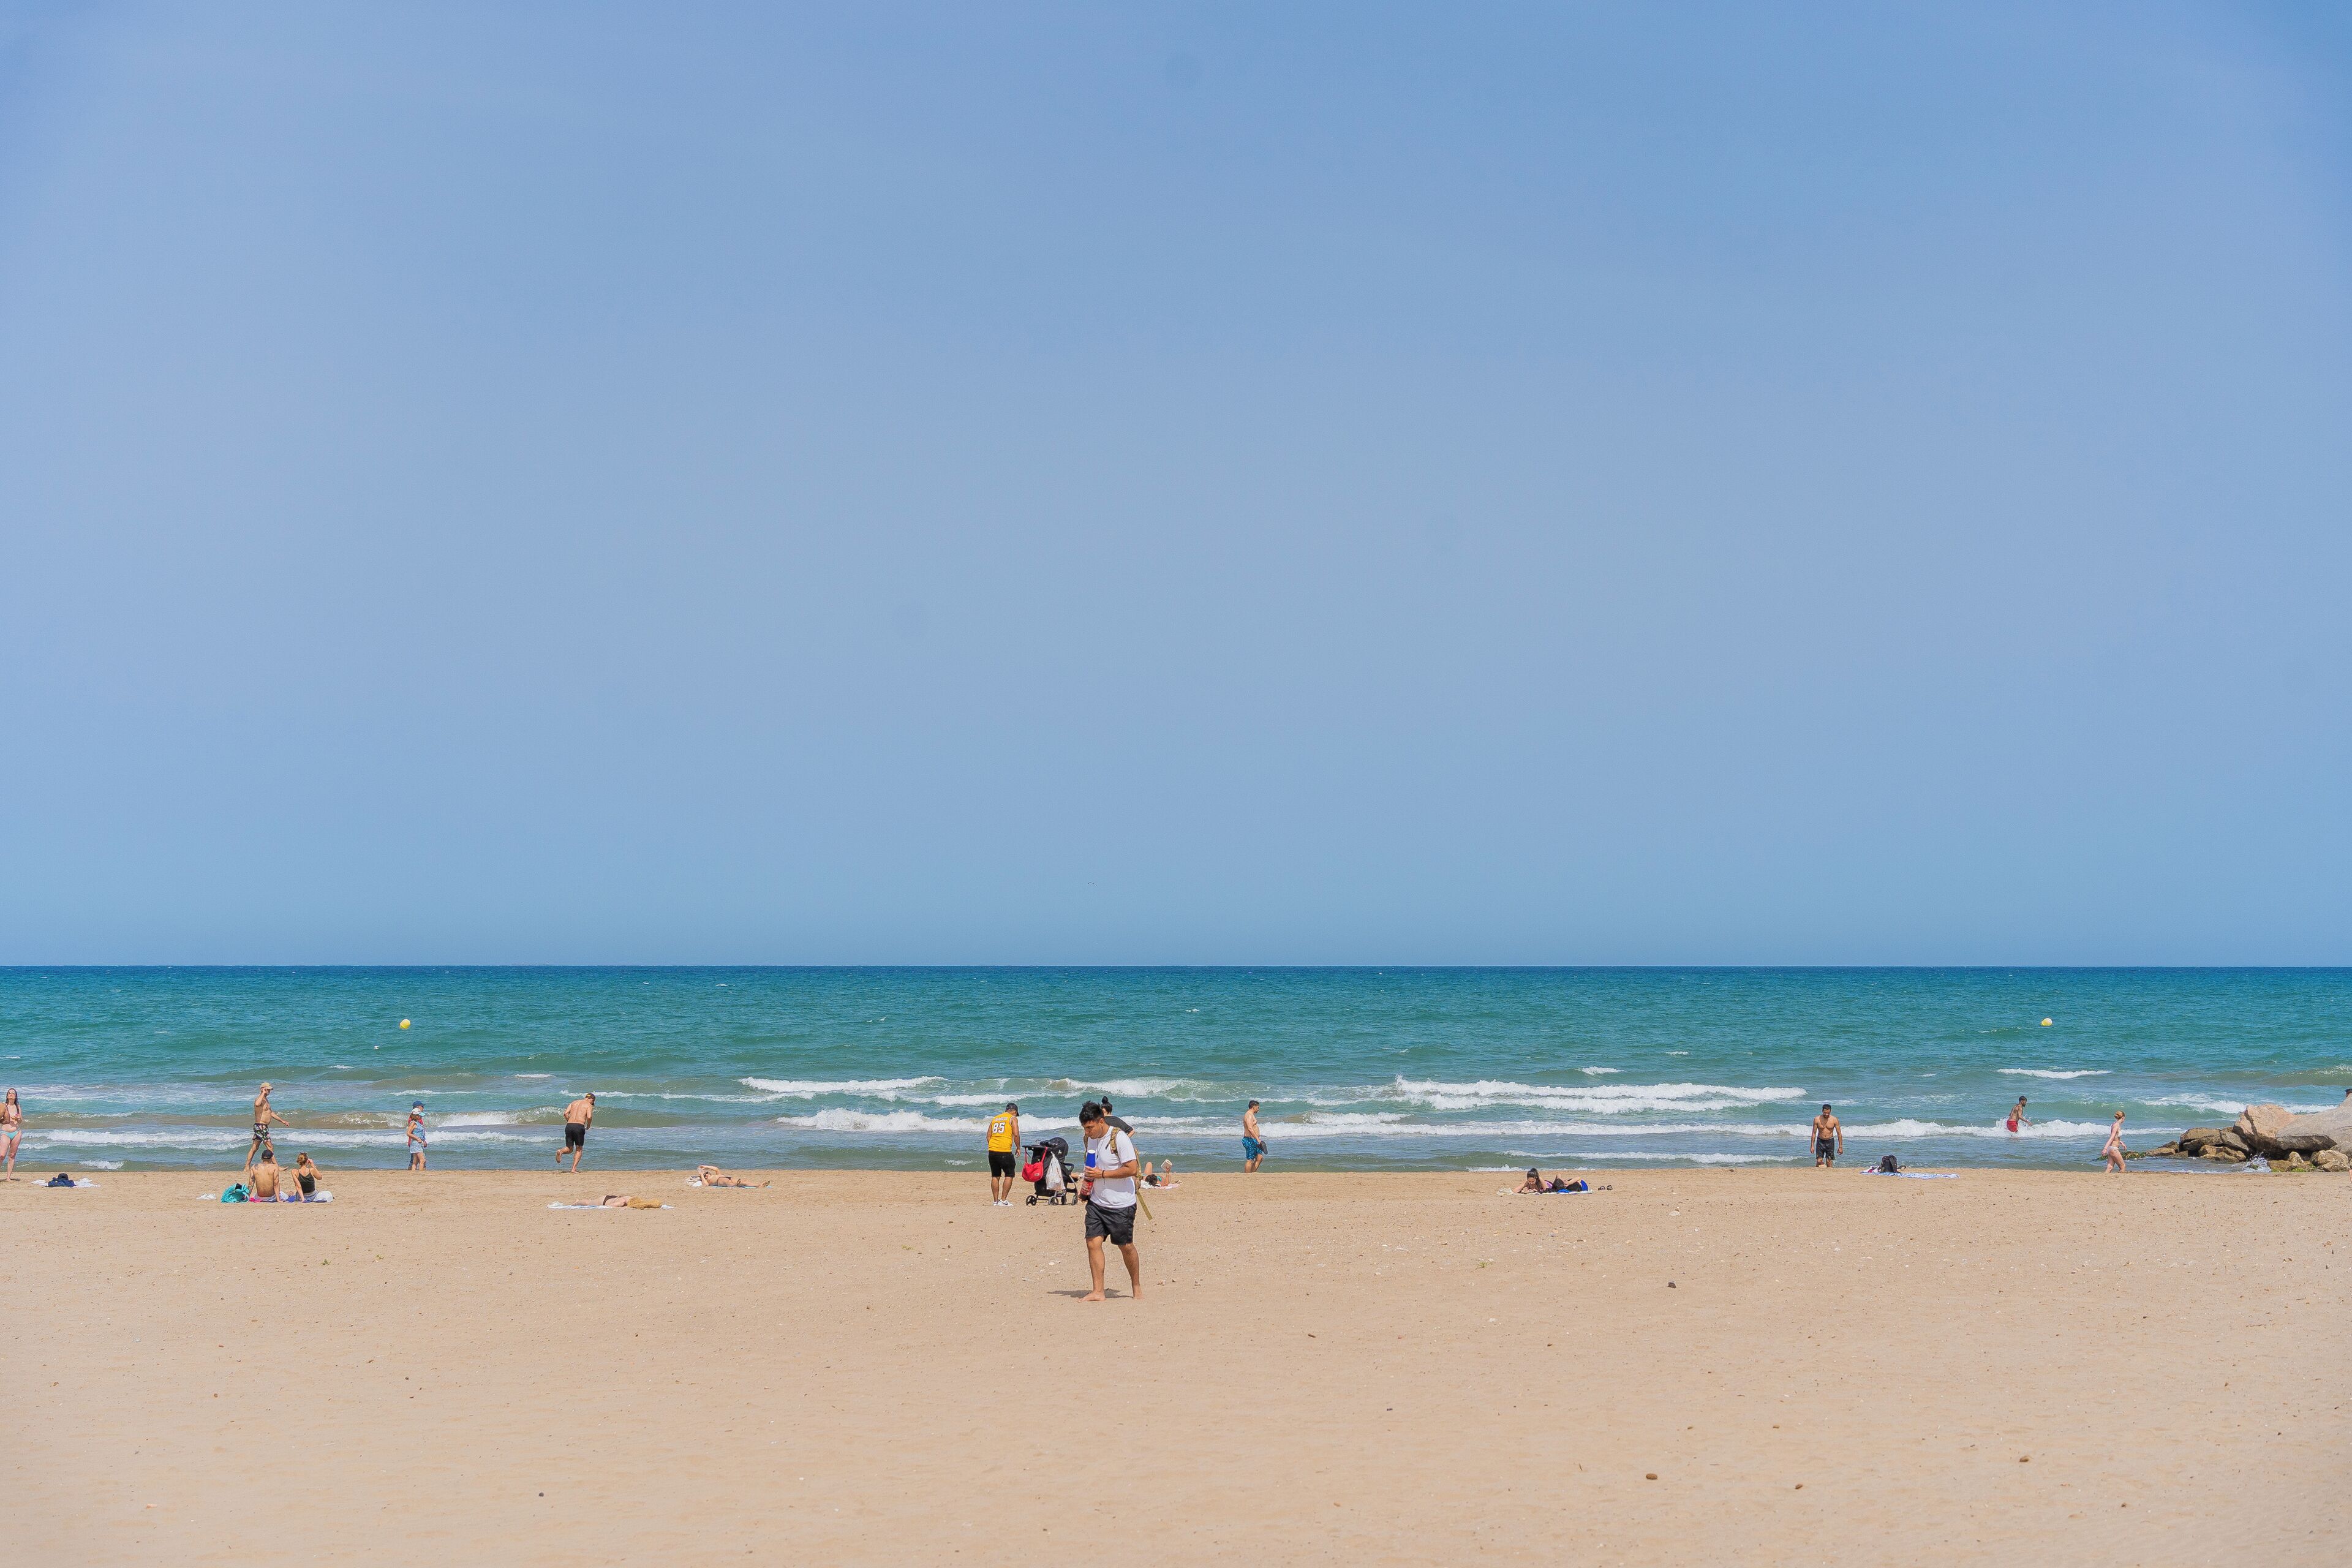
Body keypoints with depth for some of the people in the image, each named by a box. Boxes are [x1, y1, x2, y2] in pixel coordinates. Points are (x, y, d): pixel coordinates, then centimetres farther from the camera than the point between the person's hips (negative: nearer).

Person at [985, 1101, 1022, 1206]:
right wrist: (1018, 1148, 2)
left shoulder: (995, 1118, 19)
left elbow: (988, 1136, 15)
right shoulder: (1013, 1119, 3)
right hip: (1005, 1152, -5)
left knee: (995, 1176, 13)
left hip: (992, 1150, 5)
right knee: (1009, 1175, 5)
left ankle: (995, 1201, 13)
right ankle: (1003, 1200, -2)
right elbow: (1016, 1134, -9)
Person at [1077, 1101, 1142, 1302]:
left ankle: (1137, 1289, 22)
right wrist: (1087, 1184, 5)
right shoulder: (1092, 1139, 8)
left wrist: (1102, 1174, -20)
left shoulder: (1120, 1138, -15)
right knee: (1093, 1243, -5)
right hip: (1097, 1202, 6)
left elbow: (1131, 1169, -20)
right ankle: (1097, 1291, -2)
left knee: (1126, 1246, 4)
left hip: (1121, 1205, -6)